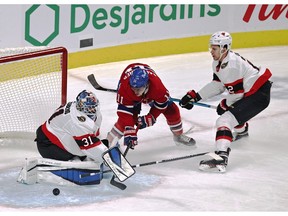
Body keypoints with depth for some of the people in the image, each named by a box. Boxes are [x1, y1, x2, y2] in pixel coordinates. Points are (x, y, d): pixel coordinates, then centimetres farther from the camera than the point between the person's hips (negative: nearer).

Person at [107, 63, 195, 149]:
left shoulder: (156, 84, -43)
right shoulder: (124, 87, -45)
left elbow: (162, 103, -22)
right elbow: (124, 111, -41)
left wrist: (150, 118, -22)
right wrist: (129, 132, -46)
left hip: (150, 93, 2)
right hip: (131, 97, -2)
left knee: (171, 109, -5)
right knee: (131, 118, -23)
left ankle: (178, 135, 23)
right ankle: (110, 140, -5)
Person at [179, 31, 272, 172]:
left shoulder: (231, 65, -25)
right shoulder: (218, 62, 5)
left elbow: (236, 93, -19)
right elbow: (217, 85, 13)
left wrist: (225, 105, -1)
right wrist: (194, 96, 6)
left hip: (259, 96, -11)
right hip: (248, 93, 11)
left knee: (225, 120, -23)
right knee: (224, 108, 34)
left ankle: (221, 158, -39)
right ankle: (241, 130, 63)